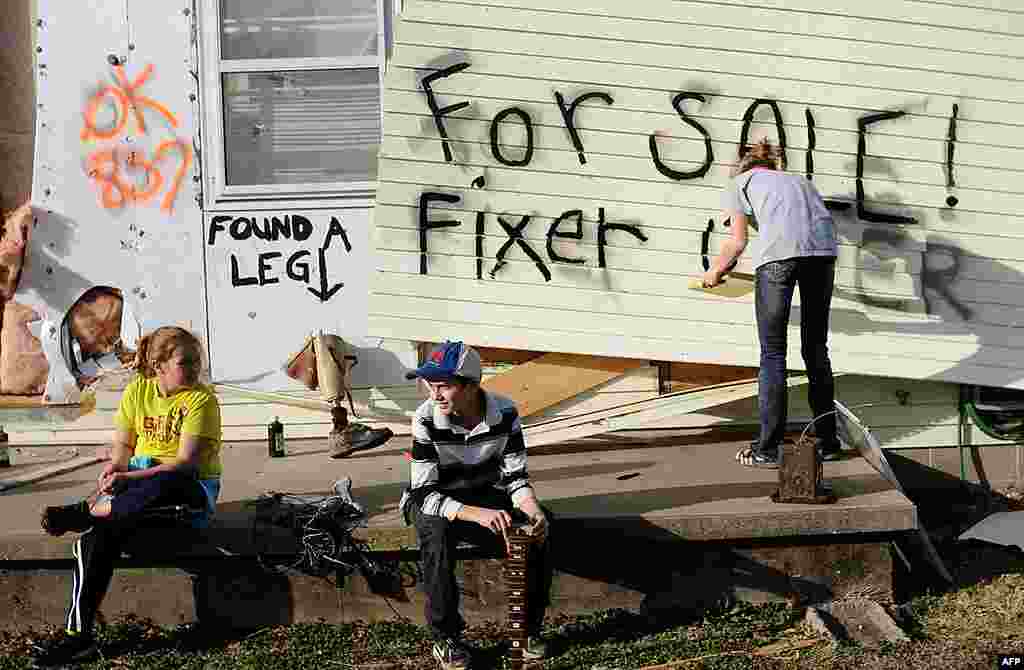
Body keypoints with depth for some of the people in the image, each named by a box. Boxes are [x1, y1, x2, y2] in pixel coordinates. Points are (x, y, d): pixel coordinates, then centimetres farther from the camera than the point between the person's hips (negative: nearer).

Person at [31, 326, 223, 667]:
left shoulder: (201, 399, -9)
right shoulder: (137, 390, 7)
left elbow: (186, 462, -18)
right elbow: (122, 447, 10)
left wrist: (129, 478, -27)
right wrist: (114, 470, -14)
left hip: (190, 489, -4)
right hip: (138, 481, 4)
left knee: (163, 485, -44)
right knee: (97, 533, -27)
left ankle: (84, 511, -25)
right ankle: (77, 633, -27)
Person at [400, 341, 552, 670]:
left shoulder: (505, 413, -17)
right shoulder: (427, 420, -25)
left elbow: (515, 477, -8)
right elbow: (424, 493, -27)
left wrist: (534, 510, -30)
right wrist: (476, 514, -42)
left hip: (485, 494, 3)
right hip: (434, 501, -3)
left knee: (539, 526, -22)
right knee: (437, 531, -37)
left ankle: (528, 627, -5)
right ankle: (446, 638, -21)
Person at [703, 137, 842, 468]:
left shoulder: (739, 182, 26)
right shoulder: (798, 179, 38)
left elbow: (737, 242, 19)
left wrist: (715, 272, 35)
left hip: (779, 249, -4)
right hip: (823, 248, 4)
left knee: (772, 352, 3)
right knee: (816, 348, 15)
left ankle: (768, 449, 2)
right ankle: (826, 441, 19)